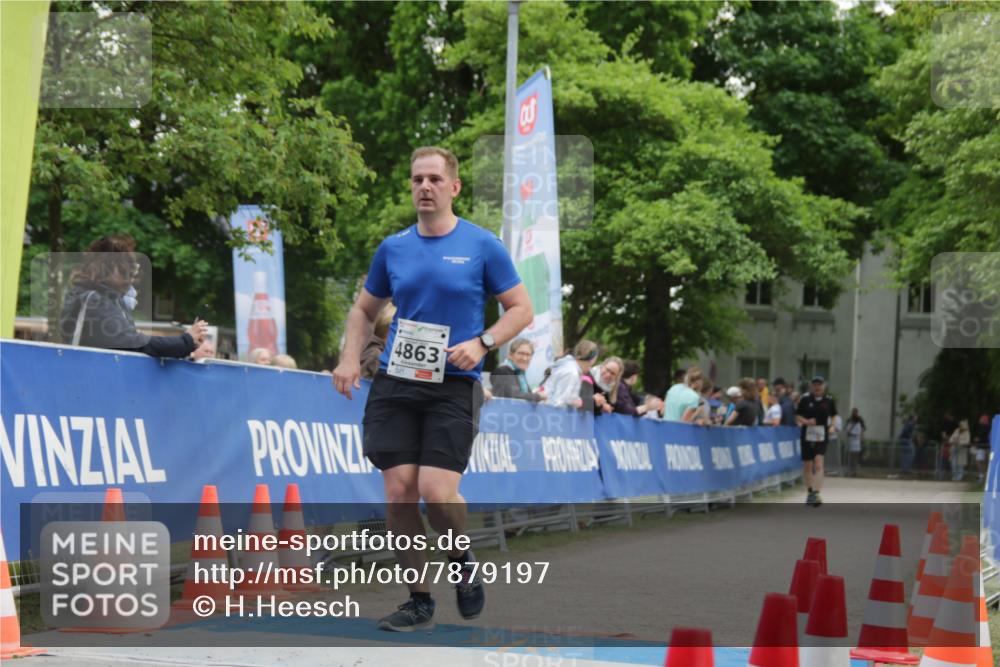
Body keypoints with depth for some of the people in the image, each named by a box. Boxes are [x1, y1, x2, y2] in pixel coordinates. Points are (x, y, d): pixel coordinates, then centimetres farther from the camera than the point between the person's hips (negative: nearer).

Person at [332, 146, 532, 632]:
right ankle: (418, 601, 9)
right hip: (395, 384, 3)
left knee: (437, 493, -15)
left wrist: (481, 342, -14)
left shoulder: (482, 246, -1)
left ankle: (462, 559, 17)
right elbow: (365, 309, 21)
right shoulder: (393, 248, 9)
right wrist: (350, 358, 5)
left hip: (453, 387, -3)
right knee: (399, 492, -4)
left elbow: (521, 308, 2)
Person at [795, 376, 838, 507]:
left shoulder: (829, 400, 2)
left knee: (818, 463, -16)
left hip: (822, 436, -1)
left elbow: (833, 416, 16)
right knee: (807, 465, 8)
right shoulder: (805, 399, 0)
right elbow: (798, 416, 4)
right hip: (807, 435, 1)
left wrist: (832, 426, -2)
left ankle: (817, 493, -18)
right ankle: (810, 492, 26)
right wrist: (806, 421, -15)